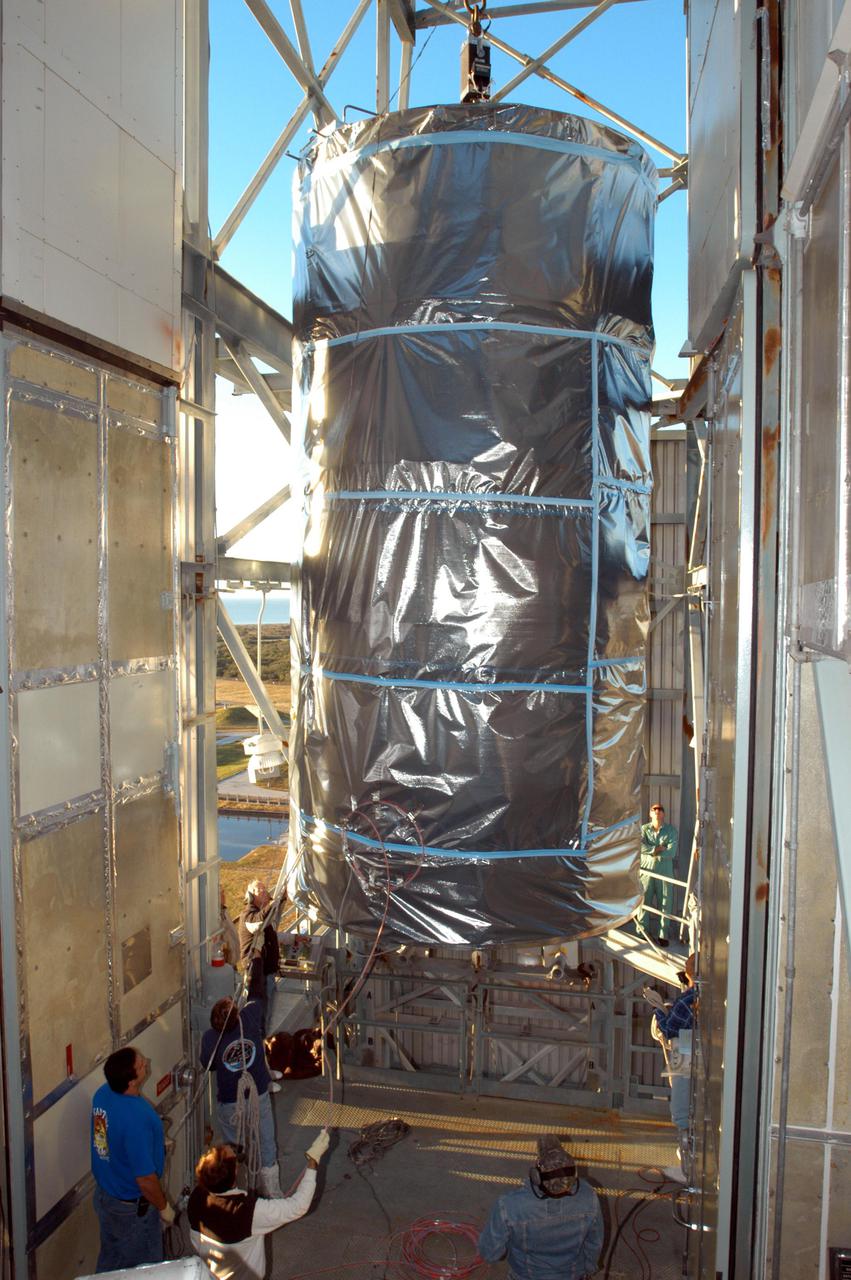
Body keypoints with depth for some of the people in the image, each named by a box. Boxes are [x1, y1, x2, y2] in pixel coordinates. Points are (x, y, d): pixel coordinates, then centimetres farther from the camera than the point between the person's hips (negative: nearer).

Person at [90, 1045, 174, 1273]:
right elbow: (145, 1179, -28)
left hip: (103, 1194, 7)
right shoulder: (137, 1118, -38)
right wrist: (164, 1207, -11)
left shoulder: (103, 1093, -13)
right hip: (132, 1207, -7)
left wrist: (157, 1144, 15)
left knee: (109, 1261, 29)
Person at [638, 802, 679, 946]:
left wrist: (651, 852, -10)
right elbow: (639, 846, -14)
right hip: (646, 870, 0)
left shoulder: (671, 830, 0)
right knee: (643, 902, 2)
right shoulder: (644, 829, 3)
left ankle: (663, 935, 14)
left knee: (665, 904, 3)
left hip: (664, 871, 0)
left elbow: (671, 853, -11)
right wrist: (657, 849, -16)